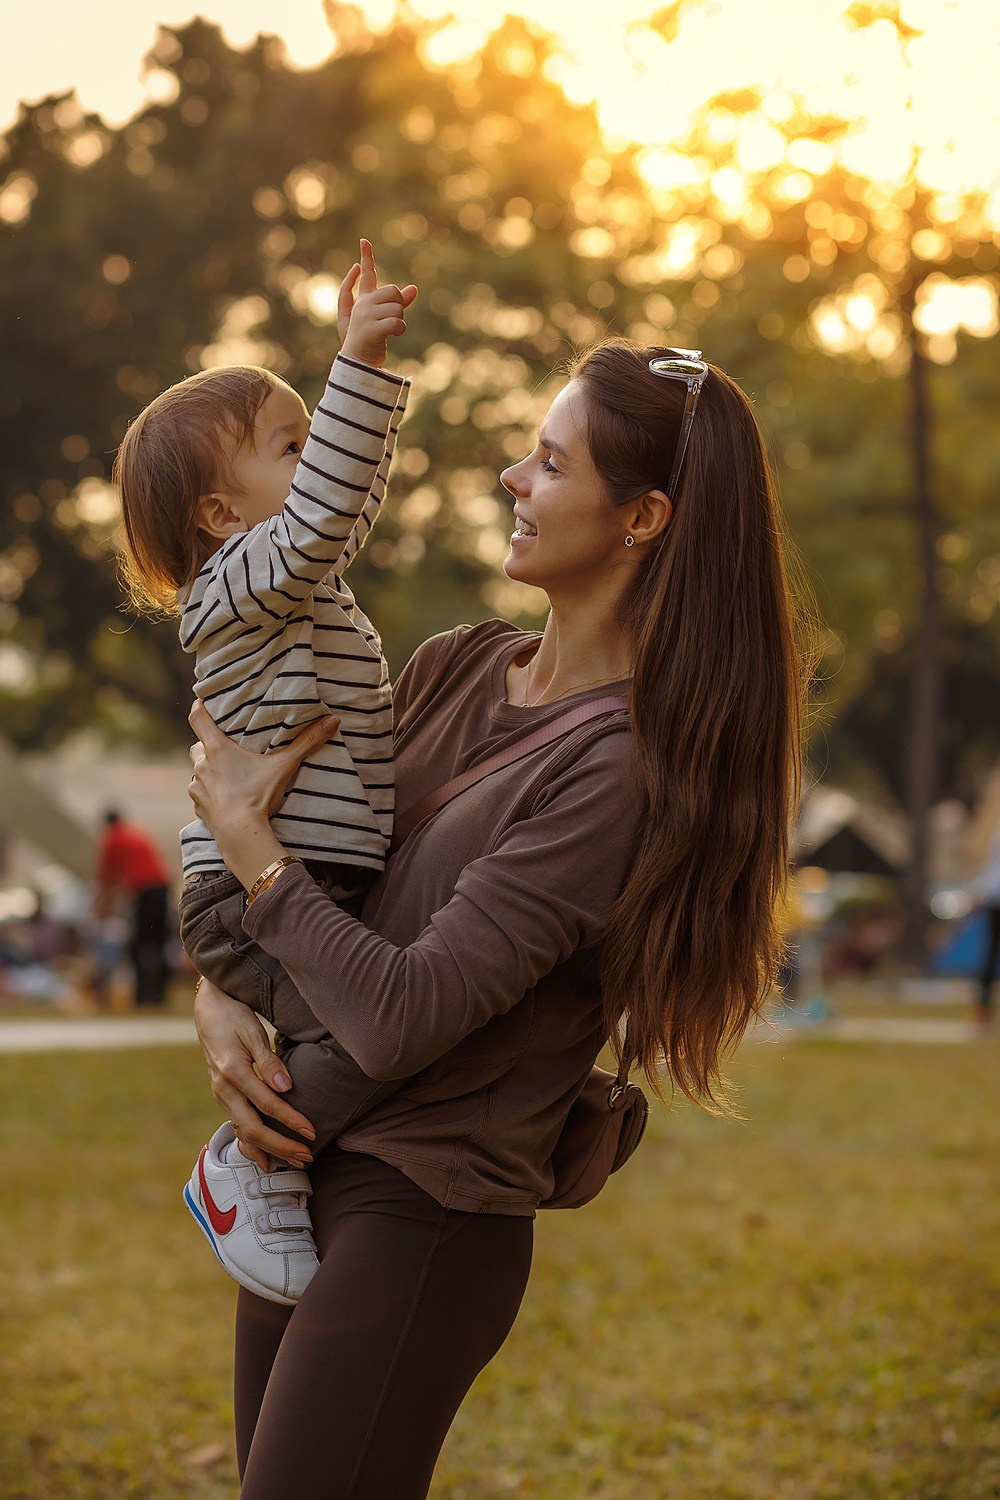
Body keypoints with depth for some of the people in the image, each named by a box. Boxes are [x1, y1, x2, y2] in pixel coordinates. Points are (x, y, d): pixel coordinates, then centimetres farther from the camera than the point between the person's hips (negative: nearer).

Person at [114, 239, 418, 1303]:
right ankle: (249, 1164, -1)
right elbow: (323, 505, -28)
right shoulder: (244, 586, -15)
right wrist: (359, 363, -31)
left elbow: (352, 493, 31)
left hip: (313, 885, 10)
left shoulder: (304, 578, 15)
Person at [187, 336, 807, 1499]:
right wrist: (217, 999, -5)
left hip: (420, 1226, -8)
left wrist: (242, 834, -11)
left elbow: (402, 1018, -22)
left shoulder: (622, 770, -19)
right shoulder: (454, 670, 5)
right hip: (305, 1189, 8)